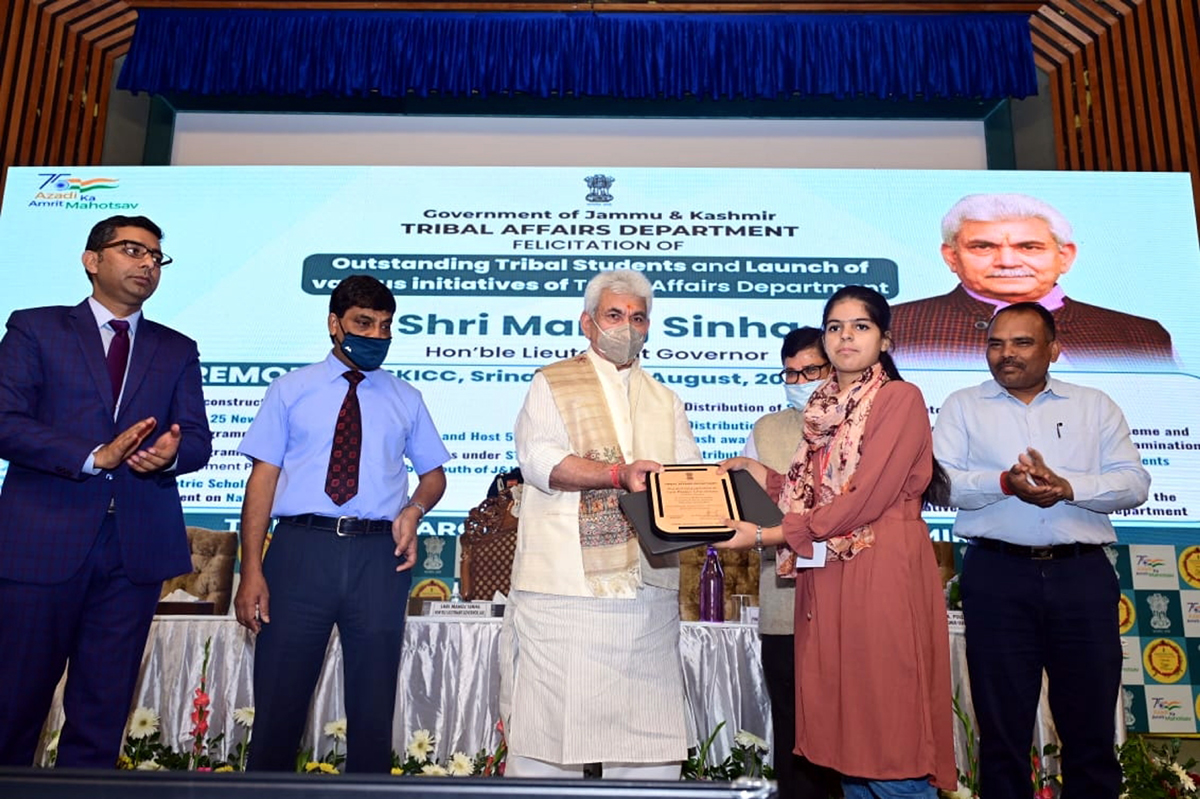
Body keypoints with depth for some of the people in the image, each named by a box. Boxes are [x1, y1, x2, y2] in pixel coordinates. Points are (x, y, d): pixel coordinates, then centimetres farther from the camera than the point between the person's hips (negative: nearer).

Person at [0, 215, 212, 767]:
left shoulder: (177, 350, 14)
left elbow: (198, 440, 6)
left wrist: (171, 454, -17)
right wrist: (94, 456, -17)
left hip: (136, 548, 2)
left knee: (103, 710, 9)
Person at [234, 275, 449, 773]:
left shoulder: (406, 400, 13)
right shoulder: (291, 390, 8)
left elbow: (433, 473, 17)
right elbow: (263, 476, 2)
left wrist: (415, 508, -7)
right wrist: (251, 571, -7)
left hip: (379, 555, 2)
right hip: (302, 549, -1)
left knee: (374, 704, 10)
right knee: (280, 700, 6)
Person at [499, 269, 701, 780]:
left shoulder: (664, 400, 22)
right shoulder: (552, 384, 8)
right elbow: (537, 458, -8)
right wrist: (619, 474, -20)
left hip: (649, 588, 4)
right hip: (563, 587, -4)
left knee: (651, 733, 5)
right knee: (550, 718, -1)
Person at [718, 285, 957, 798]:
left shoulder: (900, 397, -6)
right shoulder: (823, 406, 16)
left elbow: (866, 500, -14)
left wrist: (770, 535, -14)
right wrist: (760, 476, 3)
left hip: (882, 574, -7)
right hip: (828, 580, 7)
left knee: (889, 741, -2)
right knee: (845, 740, 12)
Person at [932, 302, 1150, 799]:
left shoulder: (1095, 405, 12)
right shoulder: (963, 406, 9)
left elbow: (1134, 482, 2)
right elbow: (941, 482, -3)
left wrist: (1068, 487, -15)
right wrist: (1004, 483, -20)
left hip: (1082, 575, 1)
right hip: (997, 575, -1)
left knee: (1091, 725, 9)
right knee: (1002, 726, 9)